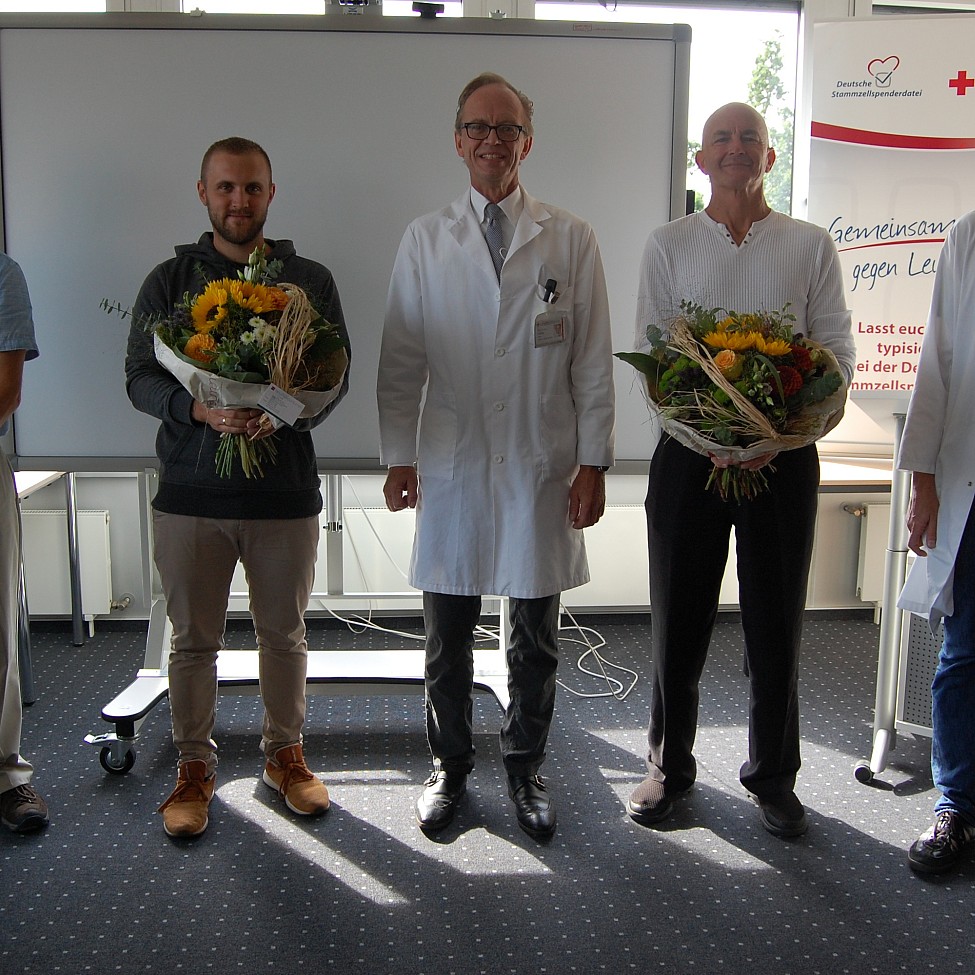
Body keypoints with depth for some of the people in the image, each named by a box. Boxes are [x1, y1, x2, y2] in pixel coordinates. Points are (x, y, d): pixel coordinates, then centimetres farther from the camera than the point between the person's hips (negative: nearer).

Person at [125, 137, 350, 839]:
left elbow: (337, 376, 4)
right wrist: (200, 409, -18)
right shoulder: (171, 280, 5)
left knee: (284, 634, 12)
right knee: (194, 639, 9)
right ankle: (196, 766, 27)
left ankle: (285, 755, 31)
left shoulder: (311, 281, 6)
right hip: (191, 491, 0)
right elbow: (140, 378, 2)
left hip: (286, 489, 0)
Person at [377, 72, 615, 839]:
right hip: (451, 469, 1)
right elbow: (401, 358, 5)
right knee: (447, 639, 10)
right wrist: (398, 455, -1)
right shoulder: (425, 239, 6)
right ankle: (450, 768, 30)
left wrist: (593, 463, -3)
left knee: (536, 641, 11)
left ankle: (526, 769, 31)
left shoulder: (571, 239, 3)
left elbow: (593, 362, 2)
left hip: (542, 472, 0)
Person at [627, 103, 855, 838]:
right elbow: (649, 353, 0)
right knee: (680, 620, 7)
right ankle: (669, 766, 25)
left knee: (776, 624, 7)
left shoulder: (812, 246, 6)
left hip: (785, 457, 0)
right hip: (689, 454, 0)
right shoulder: (669, 245, 7)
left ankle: (773, 776, 25)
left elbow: (838, 355, 1)